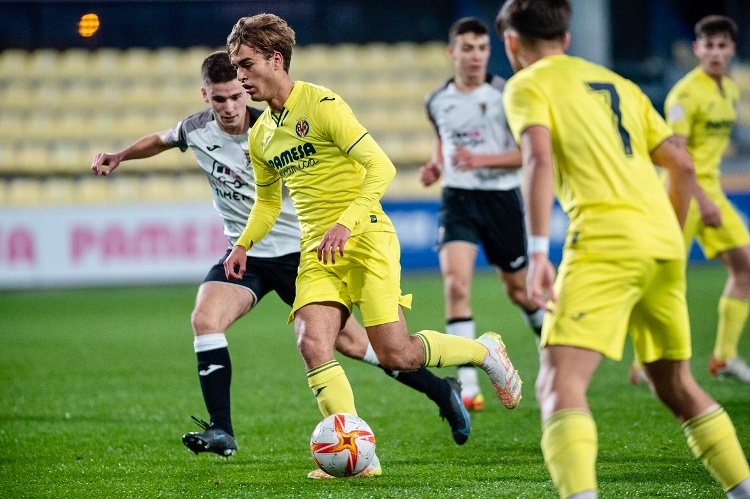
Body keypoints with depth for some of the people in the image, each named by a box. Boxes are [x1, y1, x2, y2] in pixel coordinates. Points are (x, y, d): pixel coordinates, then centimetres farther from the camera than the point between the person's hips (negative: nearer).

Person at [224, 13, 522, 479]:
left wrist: (346, 222, -26)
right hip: (317, 249, 7)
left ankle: (485, 351, 19)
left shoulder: (322, 105, -11)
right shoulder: (261, 135, 13)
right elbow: (268, 200, 28)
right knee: (312, 345, -16)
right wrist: (244, 244, 11)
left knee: (396, 354, -9)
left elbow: (381, 167, -16)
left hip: (365, 237, -6)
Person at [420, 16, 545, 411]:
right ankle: (467, 384, -21)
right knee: (455, 283, -19)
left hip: (502, 199, -2)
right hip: (458, 200, 2)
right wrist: (435, 164, 4)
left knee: (520, 290, 11)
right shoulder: (438, 102, 4)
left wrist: (483, 160, -22)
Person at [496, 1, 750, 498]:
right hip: (664, 241, 7)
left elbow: (539, 159, -11)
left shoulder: (528, 85, 7)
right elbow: (683, 166, 22)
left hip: (605, 242, -7)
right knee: (676, 384, 23)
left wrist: (537, 251, -18)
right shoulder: (619, 84, 26)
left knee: (560, 383, -14)